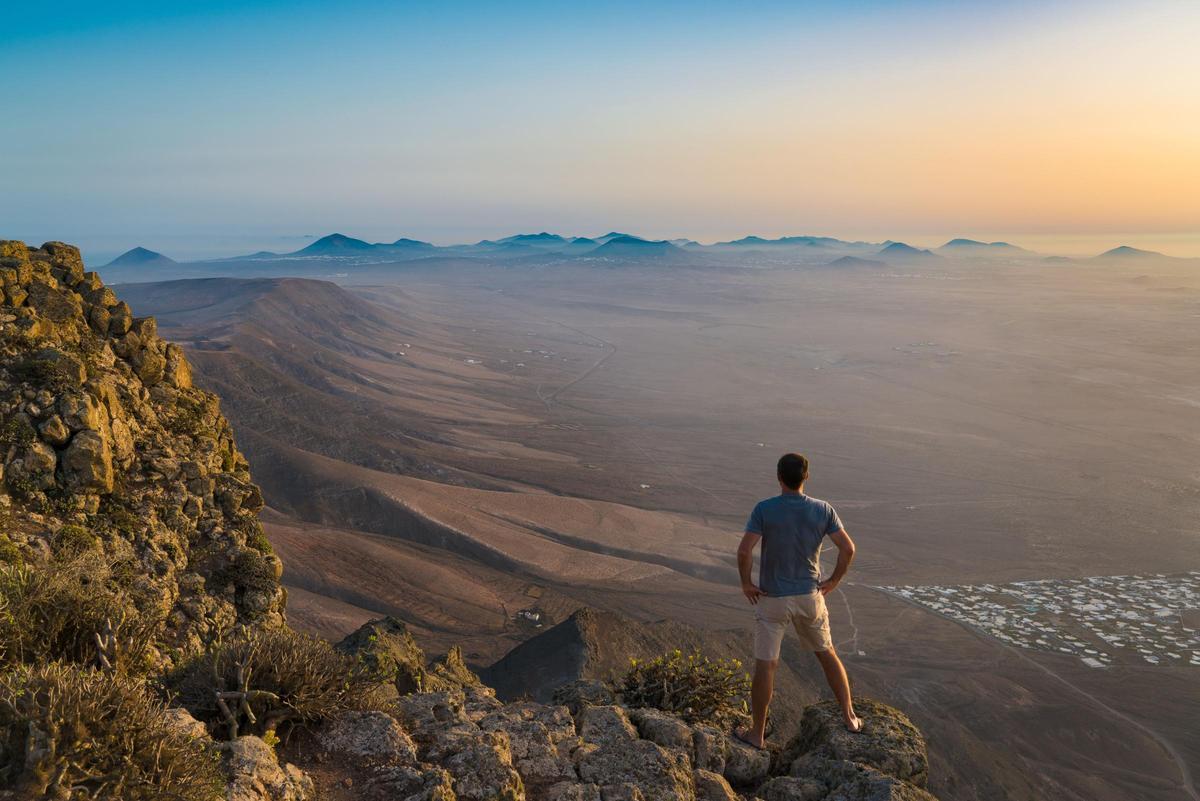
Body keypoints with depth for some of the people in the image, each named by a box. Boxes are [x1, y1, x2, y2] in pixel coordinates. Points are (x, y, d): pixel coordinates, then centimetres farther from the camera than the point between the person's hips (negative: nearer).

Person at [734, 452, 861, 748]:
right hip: (809, 596, 3)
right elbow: (848, 549, -8)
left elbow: (744, 550, -24)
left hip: (771, 599, -2)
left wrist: (746, 583, -8)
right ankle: (850, 717, 31)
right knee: (827, 654, 23)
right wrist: (834, 581, 5)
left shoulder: (764, 509, -16)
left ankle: (757, 733, 18)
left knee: (765, 665, 8)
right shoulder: (822, 509, -7)